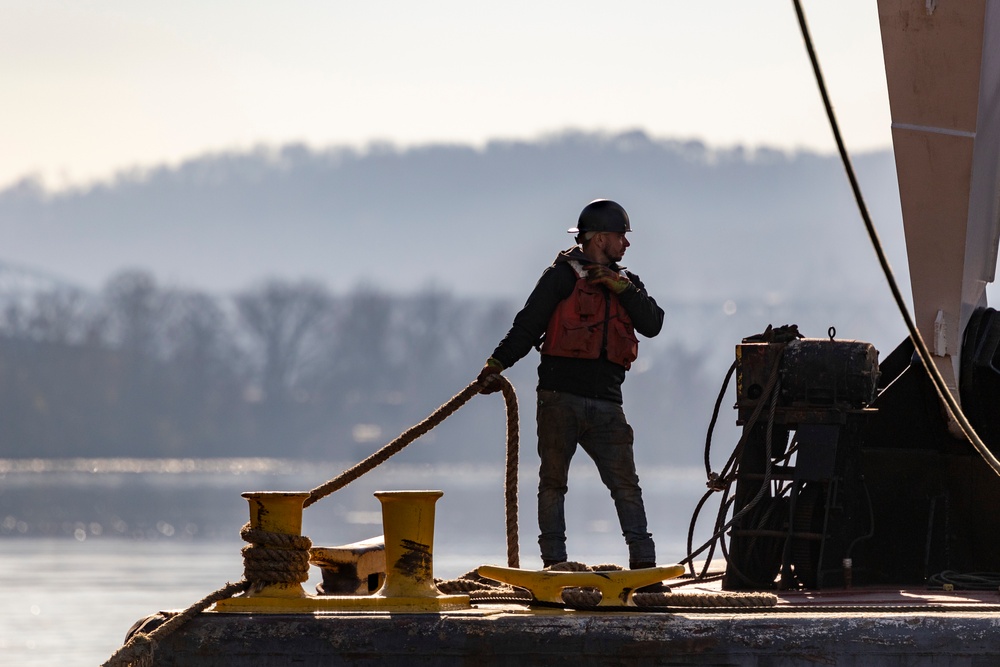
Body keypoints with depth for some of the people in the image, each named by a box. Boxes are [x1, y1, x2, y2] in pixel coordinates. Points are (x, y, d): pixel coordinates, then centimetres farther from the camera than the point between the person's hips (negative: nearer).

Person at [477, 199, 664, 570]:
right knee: (553, 481, 0)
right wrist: (497, 364, -12)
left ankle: (643, 563, -3)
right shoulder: (562, 276, 2)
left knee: (626, 484, -2)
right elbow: (527, 326, -2)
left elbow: (652, 324, 4)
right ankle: (554, 563, 4)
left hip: (605, 404, 4)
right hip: (561, 398, -4)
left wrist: (620, 287, -5)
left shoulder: (626, 283, 18)